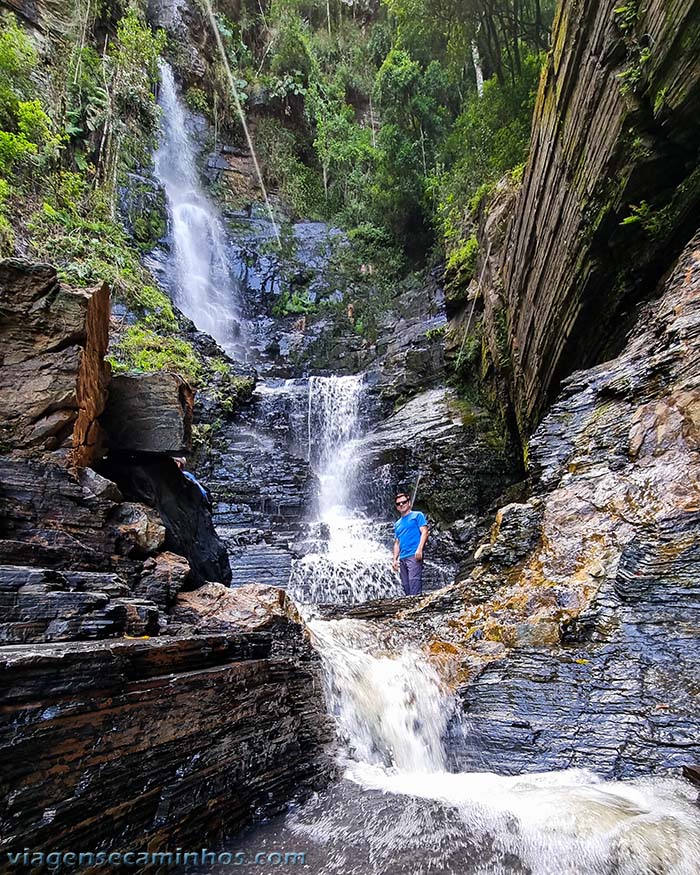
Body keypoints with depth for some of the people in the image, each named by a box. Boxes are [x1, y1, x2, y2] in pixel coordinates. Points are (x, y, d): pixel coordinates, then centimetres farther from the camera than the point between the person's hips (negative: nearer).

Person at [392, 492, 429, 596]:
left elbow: (424, 532, -5)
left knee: (414, 582, -18)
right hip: (402, 558, 7)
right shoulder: (397, 524, 25)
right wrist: (395, 559, 11)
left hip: (414, 555, -7)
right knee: (406, 586, 6)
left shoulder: (417, 515, 7)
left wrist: (419, 549, -17)